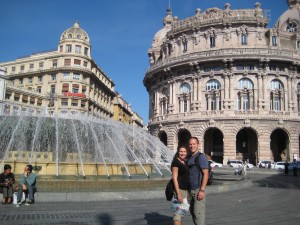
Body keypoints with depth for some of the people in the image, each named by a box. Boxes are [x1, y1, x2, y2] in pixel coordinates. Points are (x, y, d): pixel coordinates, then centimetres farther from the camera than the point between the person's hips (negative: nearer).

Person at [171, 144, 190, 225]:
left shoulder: (185, 162, 12)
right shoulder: (176, 162, -12)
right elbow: (174, 178, -17)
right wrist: (178, 194, -21)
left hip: (186, 189, 9)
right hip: (180, 189, -9)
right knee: (179, 213, -8)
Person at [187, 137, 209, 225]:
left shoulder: (201, 157, -10)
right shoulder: (190, 158, 14)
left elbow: (206, 174, -15)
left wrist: (202, 190, -21)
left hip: (198, 189, -8)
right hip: (190, 190, 8)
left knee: (198, 213, -7)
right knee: (192, 211, 13)